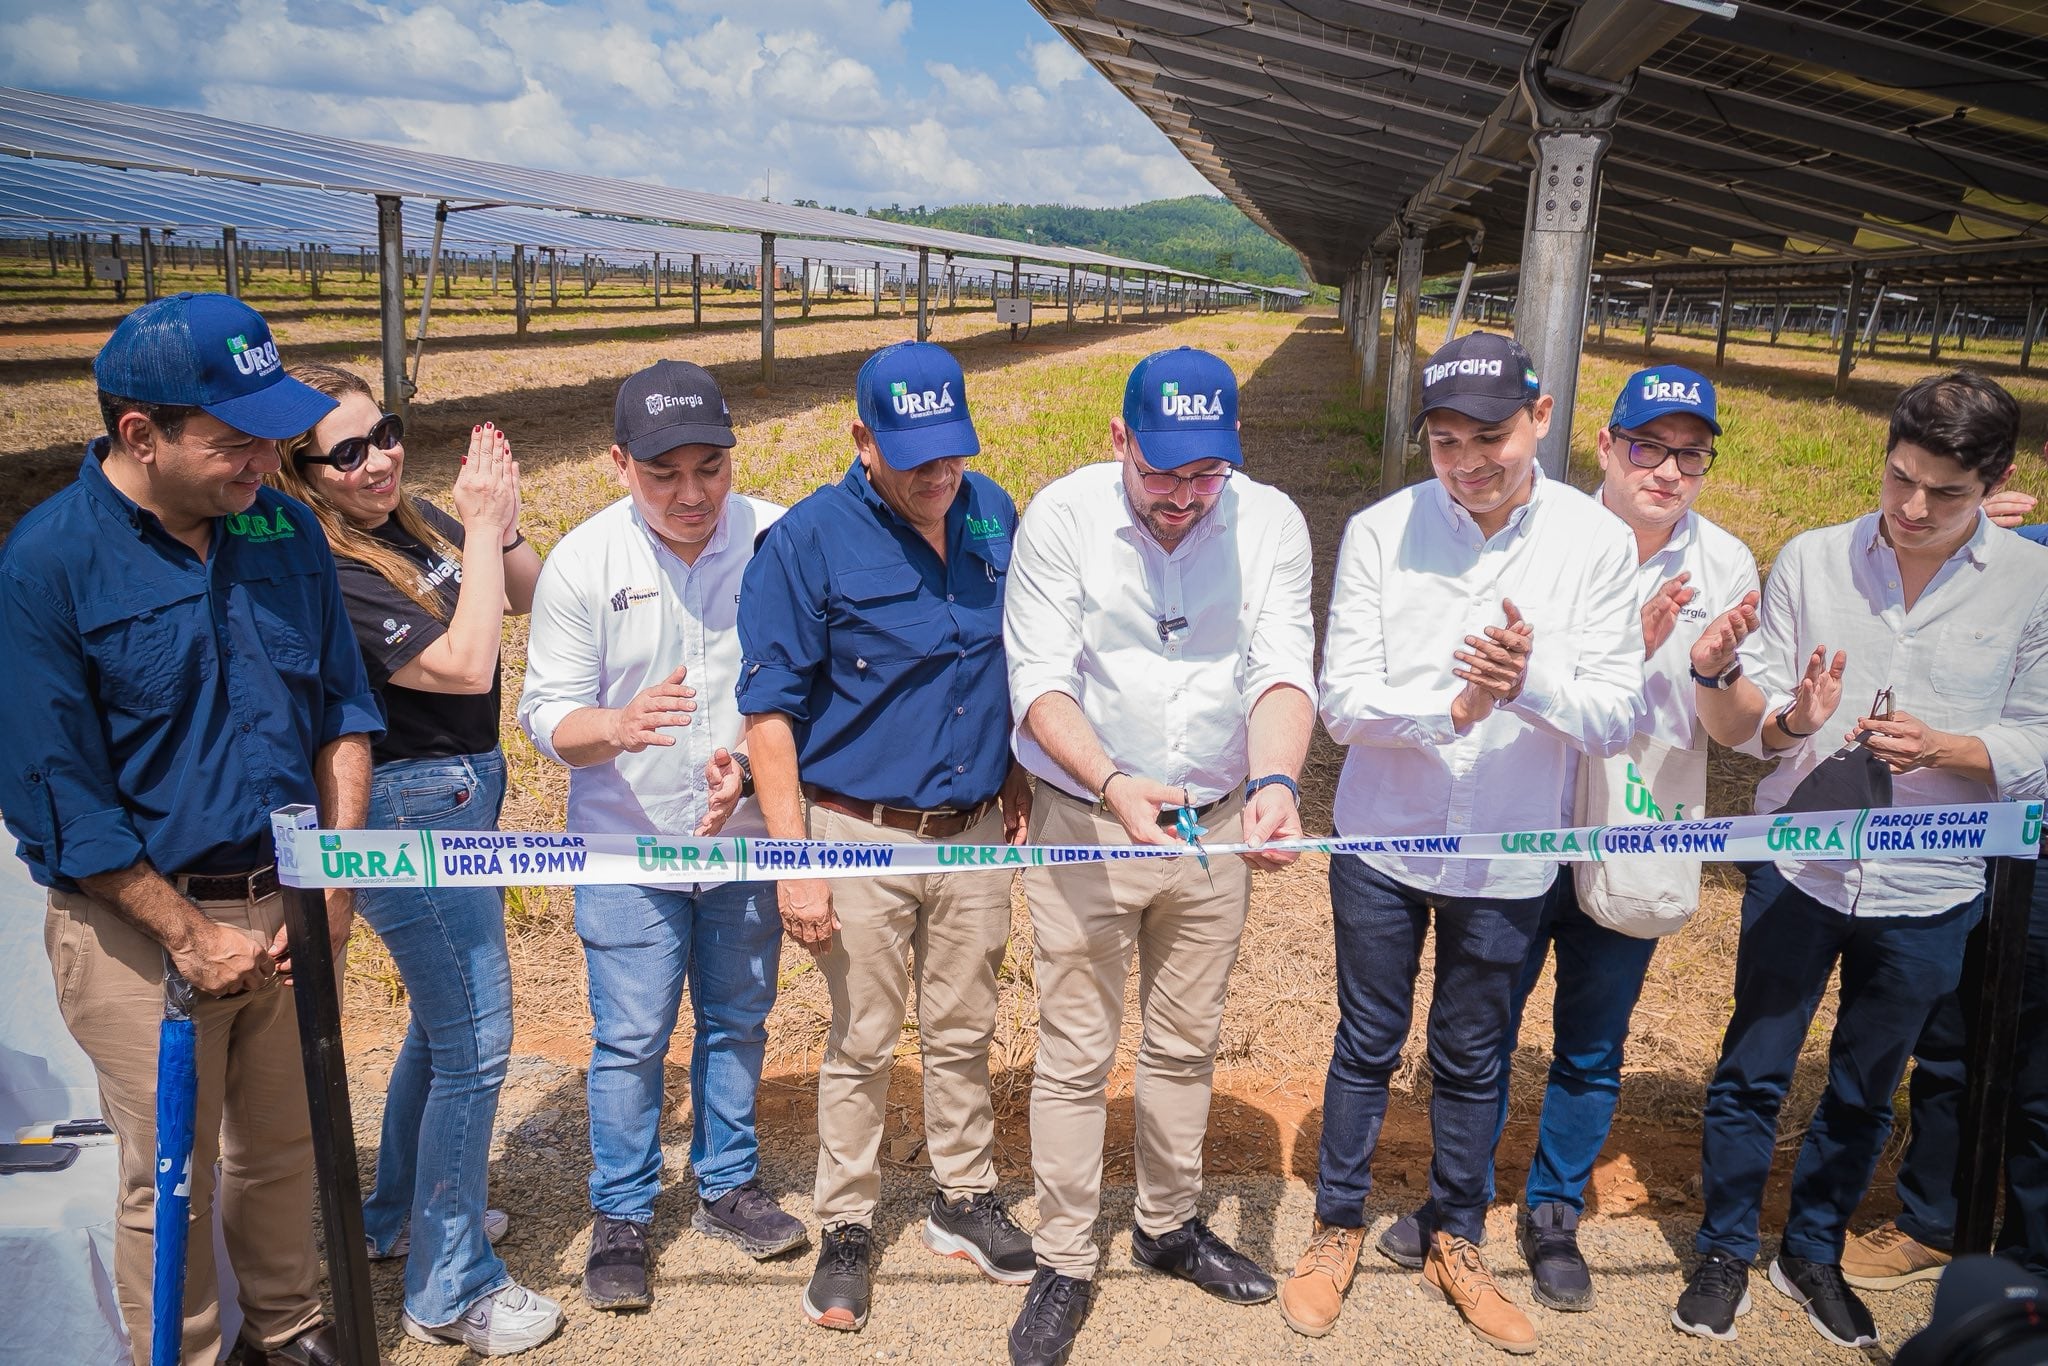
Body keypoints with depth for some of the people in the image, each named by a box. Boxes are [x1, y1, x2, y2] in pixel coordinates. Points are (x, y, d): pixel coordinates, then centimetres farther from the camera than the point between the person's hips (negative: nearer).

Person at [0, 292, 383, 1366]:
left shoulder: (283, 527, 0)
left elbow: (342, 710, 6)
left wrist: (335, 883, -2)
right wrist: (191, 934, -13)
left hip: (286, 905, 5)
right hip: (143, 919, -4)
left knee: (286, 1147, 20)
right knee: (171, 1183, 10)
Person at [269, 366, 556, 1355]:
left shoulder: (415, 519, 2)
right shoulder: (323, 571, -21)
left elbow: (531, 595, 9)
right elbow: (464, 664, -25)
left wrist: (502, 520, -9)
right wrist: (483, 531, -18)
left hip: (457, 793, 9)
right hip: (410, 810, -9)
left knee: (441, 1022, 23)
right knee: (474, 1044, -1)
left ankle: (399, 1217, 44)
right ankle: (450, 1290, 16)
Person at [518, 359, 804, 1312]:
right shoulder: (581, 563, -10)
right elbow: (546, 713, -9)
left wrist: (752, 763, -19)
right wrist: (619, 726, -30)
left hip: (749, 838, 2)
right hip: (628, 844, -1)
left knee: (739, 1021, 16)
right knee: (631, 1039, 5)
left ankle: (728, 1187, 37)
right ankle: (620, 1216, 26)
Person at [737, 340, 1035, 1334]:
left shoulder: (994, 516, 3)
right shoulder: (808, 540, -12)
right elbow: (769, 710, -11)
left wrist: (1017, 776, 10)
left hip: (975, 832, 4)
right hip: (860, 837, -4)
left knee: (963, 1034, 16)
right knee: (861, 1044, 8)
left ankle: (965, 1202, 35)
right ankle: (847, 1229, 27)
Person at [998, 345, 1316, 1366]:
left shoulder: (1270, 522, -6)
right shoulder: (1062, 516, -12)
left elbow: (1281, 671, -12)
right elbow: (1040, 682, -16)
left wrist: (1274, 782, -33)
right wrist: (1113, 784, -34)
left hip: (1214, 825, 3)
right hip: (1084, 823, -2)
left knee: (1185, 1046, 18)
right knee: (1075, 1055, 5)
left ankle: (1168, 1225, 39)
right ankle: (1064, 1262, 24)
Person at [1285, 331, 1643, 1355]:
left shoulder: (1597, 543, -9)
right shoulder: (1381, 531, -11)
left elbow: (1613, 722, -10)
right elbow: (1342, 701, -13)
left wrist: (1535, 679, -31)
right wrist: (1449, 710, -30)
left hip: (1508, 860, 1)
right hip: (1383, 846, 0)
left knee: (1471, 1060, 17)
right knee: (1367, 1048, 15)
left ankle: (1452, 1239, 38)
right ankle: (1338, 1226, 35)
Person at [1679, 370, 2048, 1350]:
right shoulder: (1811, 561, -4)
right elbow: (1748, 724, -5)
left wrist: (1940, 749, -23)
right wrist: (1787, 720, -27)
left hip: (1930, 889, 1)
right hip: (1799, 865, 0)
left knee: (1866, 1089, 17)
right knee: (1753, 1068, 10)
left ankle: (1813, 1252, 38)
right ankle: (1726, 1250, 30)